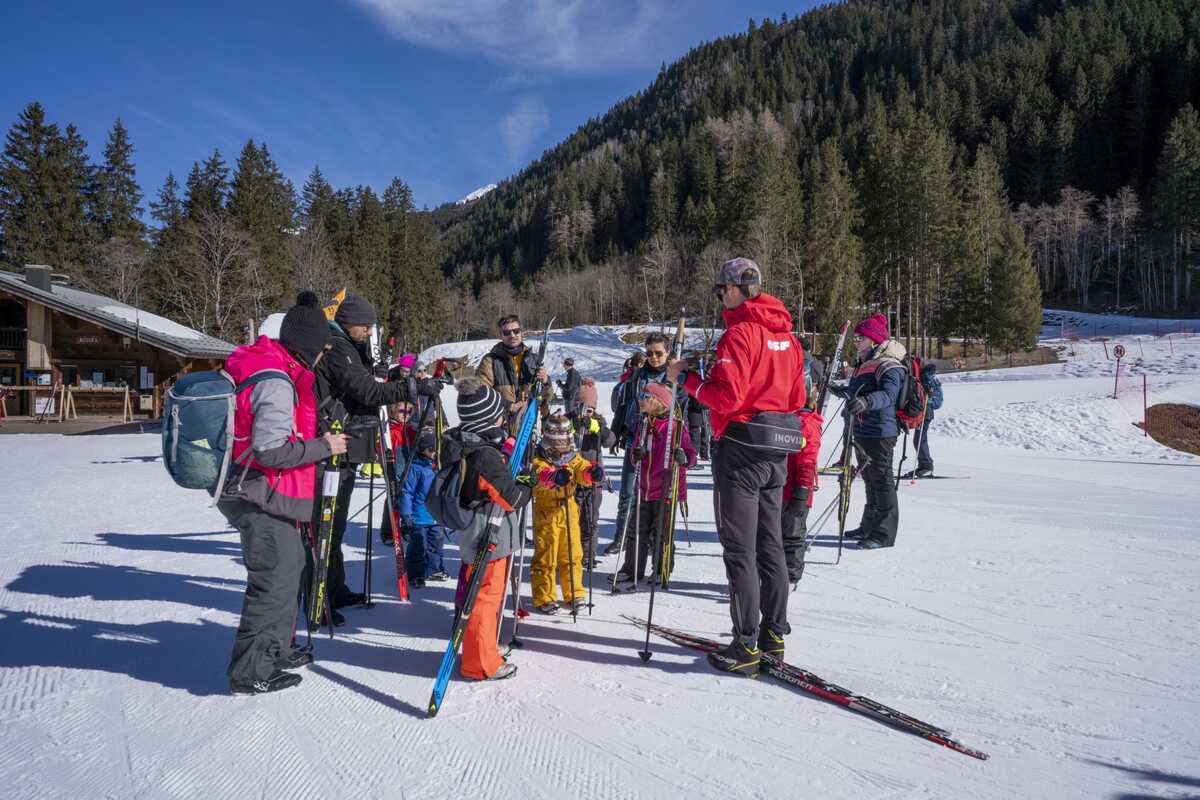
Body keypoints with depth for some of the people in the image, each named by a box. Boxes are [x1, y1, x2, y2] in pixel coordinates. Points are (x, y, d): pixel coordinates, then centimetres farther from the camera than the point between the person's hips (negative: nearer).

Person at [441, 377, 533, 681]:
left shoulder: (463, 444, 2)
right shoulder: (486, 456, -26)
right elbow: (511, 497, -19)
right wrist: (527, 485, -1)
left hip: (473, 536, 10)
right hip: (490, 539, -10)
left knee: (476, 594, 21)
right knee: (486, 597, 2)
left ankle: (481, 649, 37)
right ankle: (481, 663, 13)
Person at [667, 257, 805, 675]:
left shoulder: (740, 332, -14)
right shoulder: (786, 334, 12)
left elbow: (727, 396, -20)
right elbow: (797, 397, 16)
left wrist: (687, 378, -6)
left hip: (741, 447, -8)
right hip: (777, 449, 8)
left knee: (739, 550, -2)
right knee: (770, 544, 14)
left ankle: (746, 646, 2)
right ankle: (774, 634, 22)